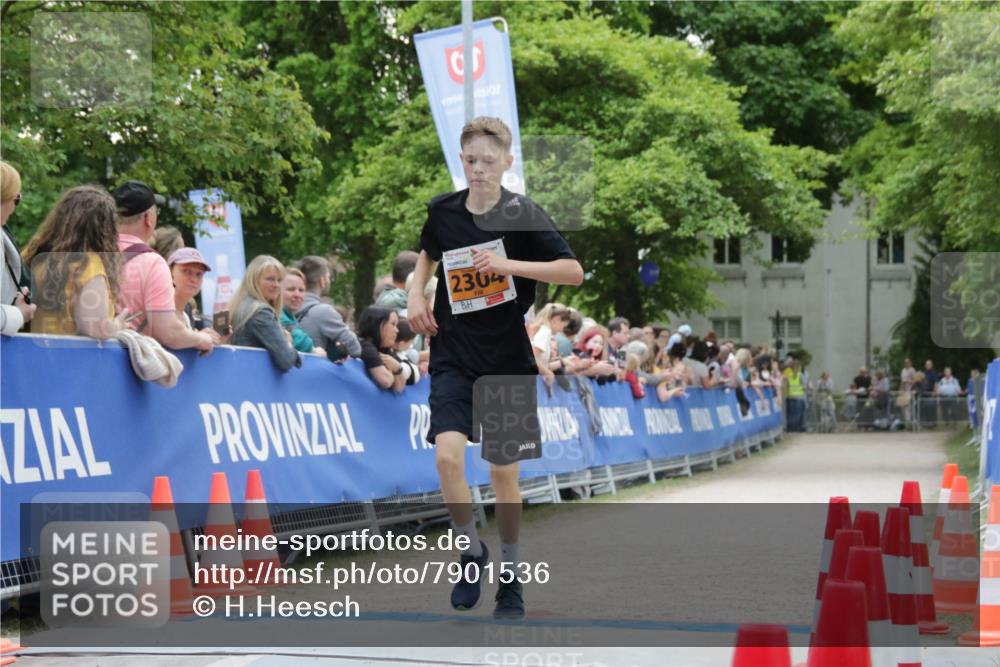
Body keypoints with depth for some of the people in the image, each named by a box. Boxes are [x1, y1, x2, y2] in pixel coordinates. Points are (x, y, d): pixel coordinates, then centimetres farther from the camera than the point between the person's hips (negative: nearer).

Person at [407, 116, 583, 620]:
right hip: (453, 357, 2)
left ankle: (510, 575, 24)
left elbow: (574, 271, -16)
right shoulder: (442, 211, 1)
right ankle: (472, 551, 4)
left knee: (504, 473, 5)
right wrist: (416, 293, 5)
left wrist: (510, 264, -26)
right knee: (448, 456, -18)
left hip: (507, 361, -2)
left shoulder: (523, 215, -9)